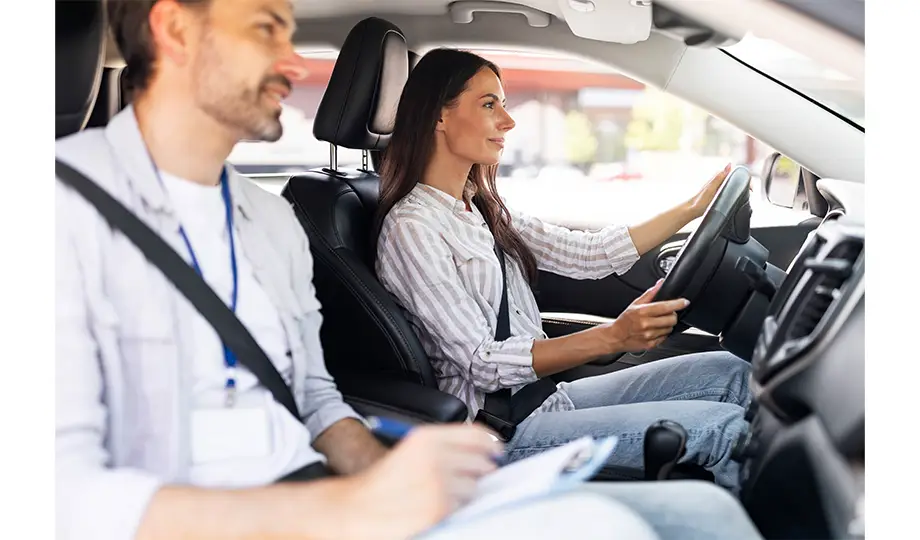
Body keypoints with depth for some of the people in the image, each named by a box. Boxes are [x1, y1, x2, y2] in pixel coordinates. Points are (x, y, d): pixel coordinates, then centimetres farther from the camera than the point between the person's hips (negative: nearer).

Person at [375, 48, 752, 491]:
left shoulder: (482, 210, 14)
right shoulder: (411, 228, -14)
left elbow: (588, 254, 15)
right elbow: (483, 363, -20)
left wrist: (694, 207, 11)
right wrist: (614, 336, -29)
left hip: (544, 399, 9)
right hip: (501, 432, -9)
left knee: (728, 373, 0)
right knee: (722, 428, -17)